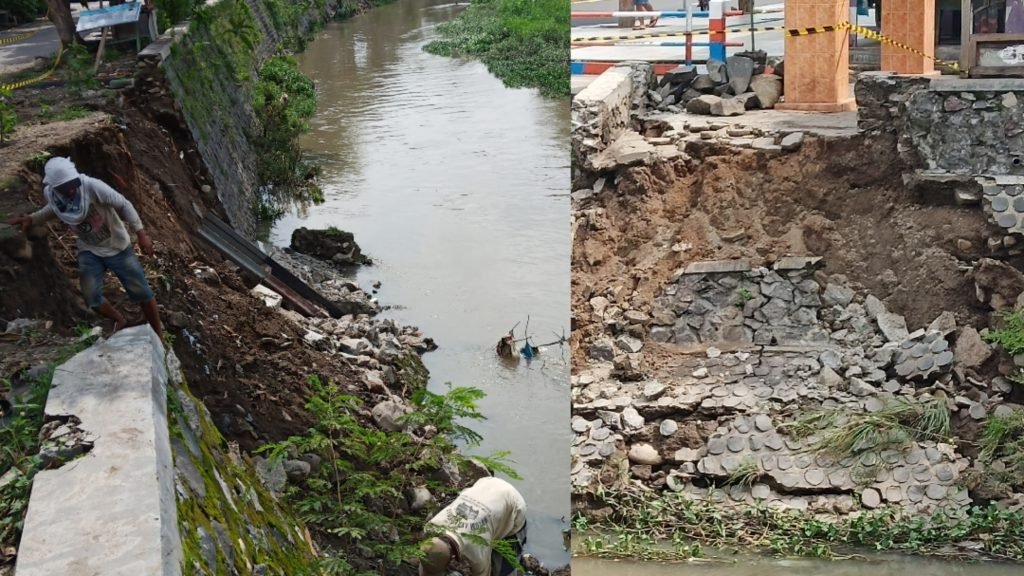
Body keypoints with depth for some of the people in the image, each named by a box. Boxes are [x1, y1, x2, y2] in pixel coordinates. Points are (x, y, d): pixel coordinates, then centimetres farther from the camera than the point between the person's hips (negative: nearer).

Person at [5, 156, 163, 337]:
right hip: (89, 251, 4)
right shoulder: (51, 194, -15)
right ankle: (120, 321, 26)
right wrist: (30, 219, -2)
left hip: (117, 247, -3)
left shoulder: (93, 186, -30)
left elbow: (124, 205, -20)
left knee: (141, 292, 2)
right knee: (92, 297, -5)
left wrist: (141, 234, -22)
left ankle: (158, 333, 23)